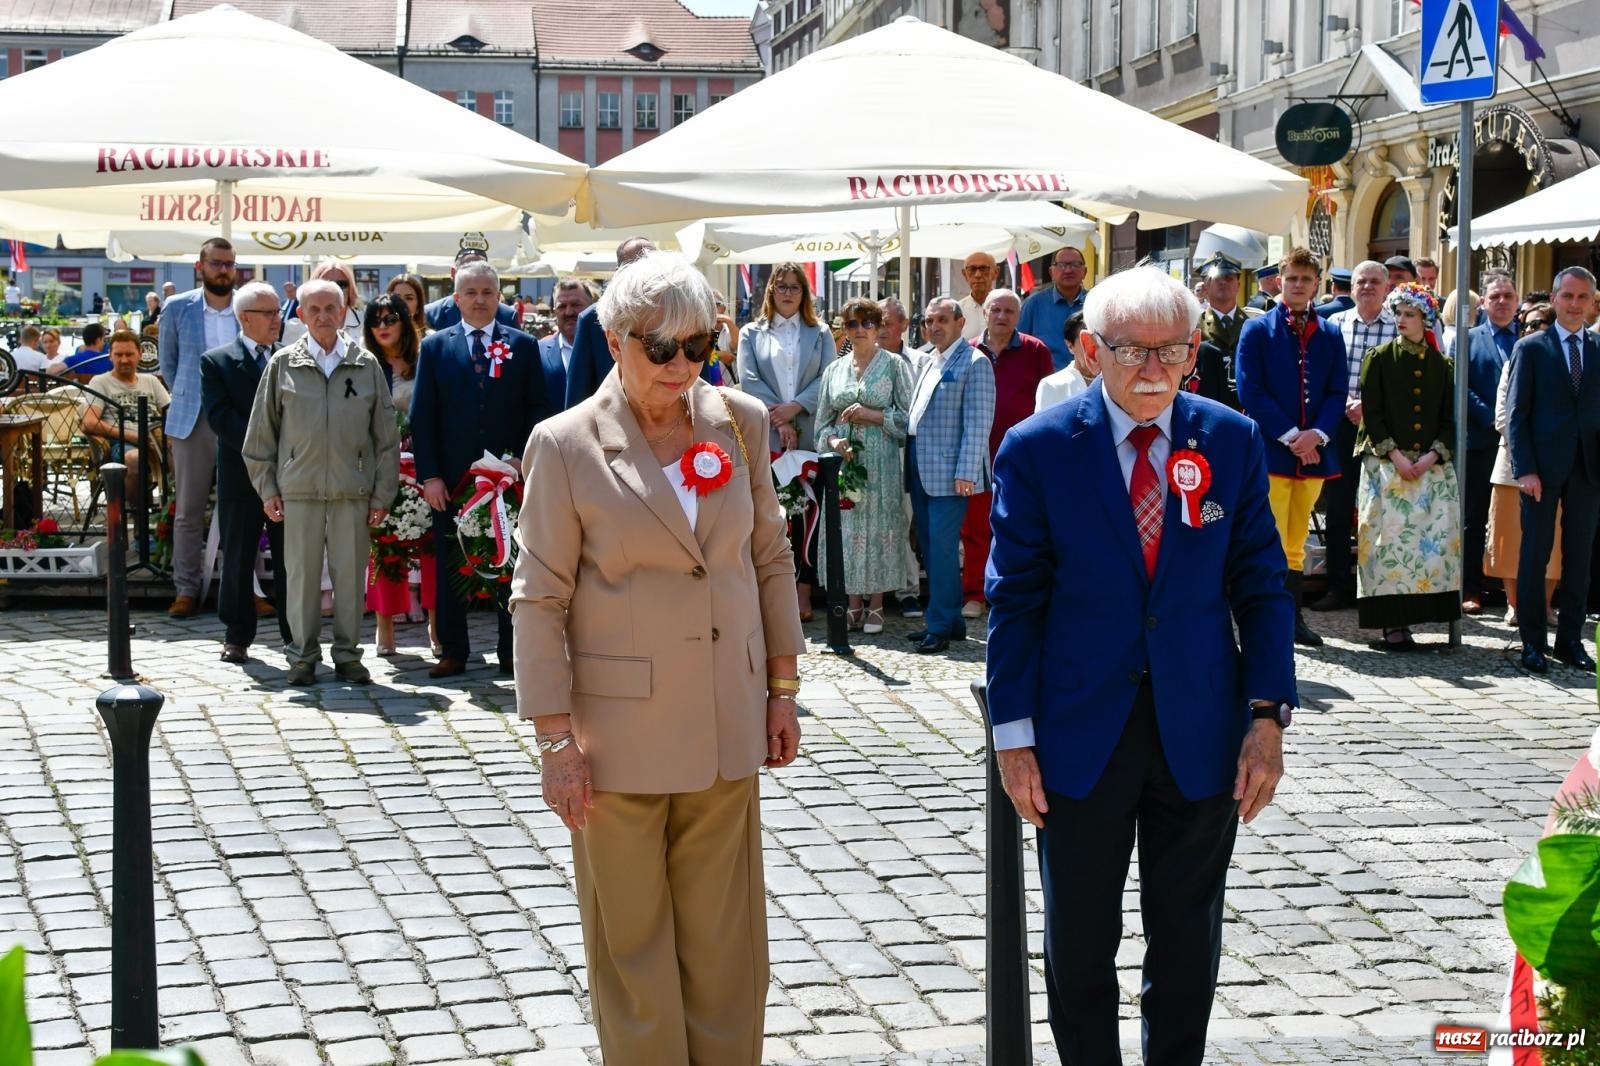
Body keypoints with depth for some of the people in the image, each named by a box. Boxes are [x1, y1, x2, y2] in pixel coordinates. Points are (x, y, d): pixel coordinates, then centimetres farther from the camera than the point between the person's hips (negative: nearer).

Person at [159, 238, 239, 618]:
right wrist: (185, 400, 10)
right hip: (193, 422, 0)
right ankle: (186, 590, 9)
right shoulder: (177, 309, 3)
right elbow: (168, 362, 14)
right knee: (188, 511, 3)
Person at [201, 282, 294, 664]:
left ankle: (295, 633, 14)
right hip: (241, 475, -2)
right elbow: (219, 416, -10)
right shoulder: (216, 361, 0)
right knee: (238, 558, 5)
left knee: (290, 558, 6)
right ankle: (237, 637, 13)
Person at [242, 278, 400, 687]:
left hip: (354, 490, 0)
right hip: (299, 488, 0)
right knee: (301, 573, 4)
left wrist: (382, 494, 4)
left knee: (350, 573, 4)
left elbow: (386, 435, 8)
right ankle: (303, 654, 14)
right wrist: (267, 488, 4)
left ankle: (347, 654, 14)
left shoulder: (366, 365, 6)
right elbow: (262, 431, 9)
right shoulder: (282, 365, 5)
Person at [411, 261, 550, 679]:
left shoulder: (523, 346, 6)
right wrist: (429, 475, -5)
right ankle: (453, 652, 12)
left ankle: (512, 653, 11)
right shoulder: (435, 347, 6)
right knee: (450, 567, 5)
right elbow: (422, 416, 3)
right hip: (452, 478, 0)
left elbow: (537, 410, 4)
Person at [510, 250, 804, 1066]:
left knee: (725, 938, 10)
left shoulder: (740, 422, 3)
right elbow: (540, 599, -7)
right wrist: (556, 737, -9)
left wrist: (782, 687, 10)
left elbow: (770, 558, 12)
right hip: (619, 731, -3)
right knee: (631, 942, 6)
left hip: (726, 722, 3)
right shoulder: (566, 445, -8)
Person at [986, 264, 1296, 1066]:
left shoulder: (1233, 441, -1)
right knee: (1078, 942, 10)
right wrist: (1014, 734, -7)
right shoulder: (1037, 448, -7)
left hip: (1200, 734, 2)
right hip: (1082, 733, -1)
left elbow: (1262, 587, 2)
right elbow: (1015, 601, -4)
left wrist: (1267, 715, -6)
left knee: (1188, 941, 13)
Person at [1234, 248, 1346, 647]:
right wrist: (1289, 436, -14)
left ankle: (1293, 618, 16)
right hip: (1271, 450, -4)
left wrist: (1317, 434, -10)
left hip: (1313, 451, 4)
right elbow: (1250, 391, -7)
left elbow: (1338, 392, 8)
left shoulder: (1329, 335, 11)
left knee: (1296, 543, 10)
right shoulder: (1257, 330, 0)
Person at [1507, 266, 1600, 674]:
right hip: (1543, 467, -3)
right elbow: (1516, 414, -1)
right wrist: (1524, 469, -10)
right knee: (1535, 555, 1)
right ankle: (1532, 643, 7)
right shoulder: (1530, 348, 2)